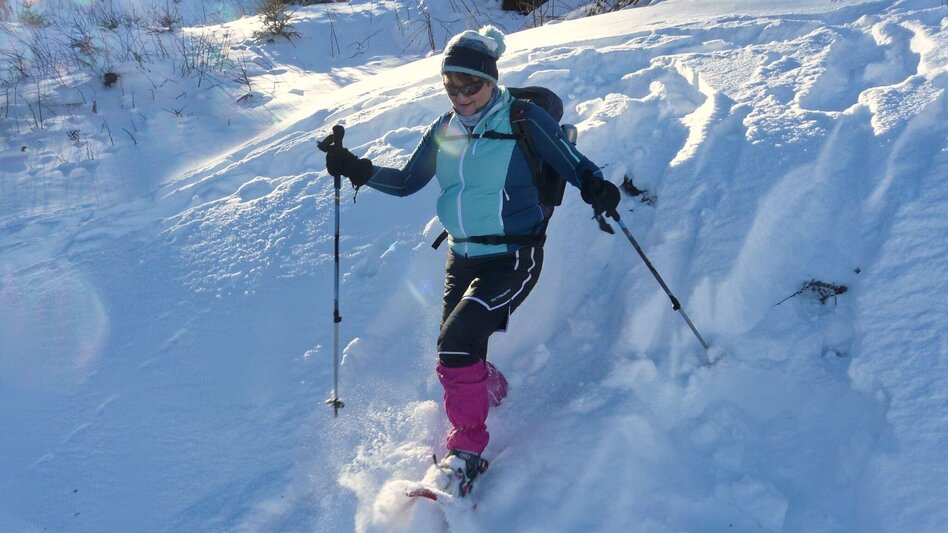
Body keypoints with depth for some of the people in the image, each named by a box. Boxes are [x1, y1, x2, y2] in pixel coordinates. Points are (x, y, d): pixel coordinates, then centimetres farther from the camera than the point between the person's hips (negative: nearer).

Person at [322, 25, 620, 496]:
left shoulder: (522, 119, -8)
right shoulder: (444, 131, 9)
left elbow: (573, 164, -10)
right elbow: (407, 182, 15)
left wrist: (597, 188, -31)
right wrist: (359, 170, 1)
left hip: (513, 258, -6)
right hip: (463, 258, 6)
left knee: (457, 341, -22)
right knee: (456, 354, 6)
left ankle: (466, 453, -7)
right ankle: (494, 395, 40)